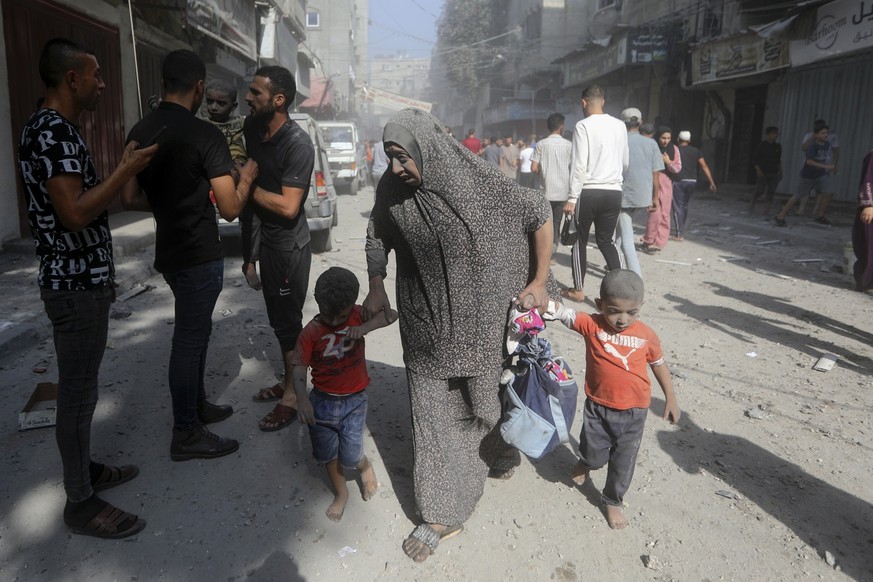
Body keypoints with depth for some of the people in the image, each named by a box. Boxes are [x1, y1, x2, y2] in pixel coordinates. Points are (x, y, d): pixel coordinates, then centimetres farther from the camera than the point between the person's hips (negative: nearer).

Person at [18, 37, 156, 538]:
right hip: (75, 287, -10)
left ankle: (86, 469, 35)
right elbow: (75, 214, -27)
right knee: (78, 393, 0)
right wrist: (127, 169, -18)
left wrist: (104, 275, 23)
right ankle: (81, 503, 13)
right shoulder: (53, 130, -18)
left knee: (82, 387, 19)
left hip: (84, 281, 10)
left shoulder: (59, 128, 15)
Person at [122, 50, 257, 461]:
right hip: (200, 255, -8)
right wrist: (246, 176, -2)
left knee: (195, 330, 22)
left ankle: (198, 406, 36)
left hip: (169, 252, 8)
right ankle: (186, 435, 15)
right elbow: (230, 209, -20)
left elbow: (130, 198, 9)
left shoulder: (140, 132, 5)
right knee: (189, 339, 2)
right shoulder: (204, 134, -18)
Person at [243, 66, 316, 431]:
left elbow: (288, 206, -25)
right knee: (278, 316, 18)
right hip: (267, 238, 8)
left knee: (289, 319, 1)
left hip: (290, 245, -8)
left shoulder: (298, 144, -22)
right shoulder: (252, 127, 3)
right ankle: (289, 381, 34)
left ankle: (293, 394, 16)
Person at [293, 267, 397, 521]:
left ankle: (365, 467, 34)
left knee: (350, 455, -3)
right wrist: (302, 399, -30)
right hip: (322, 402, 1)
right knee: (328, 453, 15)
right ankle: (341, 493, 40)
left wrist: (364, 327, -32)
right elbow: (300, 367, -15)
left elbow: (391, 314, -17)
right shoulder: (310, 333, -13)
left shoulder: (358, 315, -9)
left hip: (354, 401, -1)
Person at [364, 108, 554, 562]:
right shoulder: (392, 190, -9)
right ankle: (443, 514, 21)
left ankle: (497, 454, 51)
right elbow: (377, 238, 10)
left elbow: (539, 214, -9)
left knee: (486, 394, 17)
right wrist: (376, 287, 3)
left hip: (479, 319, -2)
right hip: (425, 325, 2)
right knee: (433, 411, 5)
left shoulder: (479, 183, -19)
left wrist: (539, 282, -9)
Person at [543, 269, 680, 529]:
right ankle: (586, 463, 52)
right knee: (594, 454, 15)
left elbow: (659, 364, 6)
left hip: (633, 412, 1)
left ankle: (612, 501, 38)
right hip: (597, 407, -1)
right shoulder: (592, 326, -15)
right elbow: (562, 312, -26)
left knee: (623, 463, 12)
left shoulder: (647, 335, -9)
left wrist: (670, 398, 13)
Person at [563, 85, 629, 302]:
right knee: (606, 240, 15)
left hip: (589, 192, -4)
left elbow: (579, 166, -13)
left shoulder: (583, 126, -8)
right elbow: (625, 162, 16)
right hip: (614, 192, 5)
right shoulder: (620, 126, 8)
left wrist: (572, 198, -11)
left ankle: (577, 290, 18)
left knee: (580, 241, 10)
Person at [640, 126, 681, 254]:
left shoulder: (674, 149, 4)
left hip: (666, 185, 4)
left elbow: (678, 168, 3)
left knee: (664, 216, 4)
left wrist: (668, 162, -11)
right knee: (655, 214, -12)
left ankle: (658, 243, 14)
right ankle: (648, 242, 5)